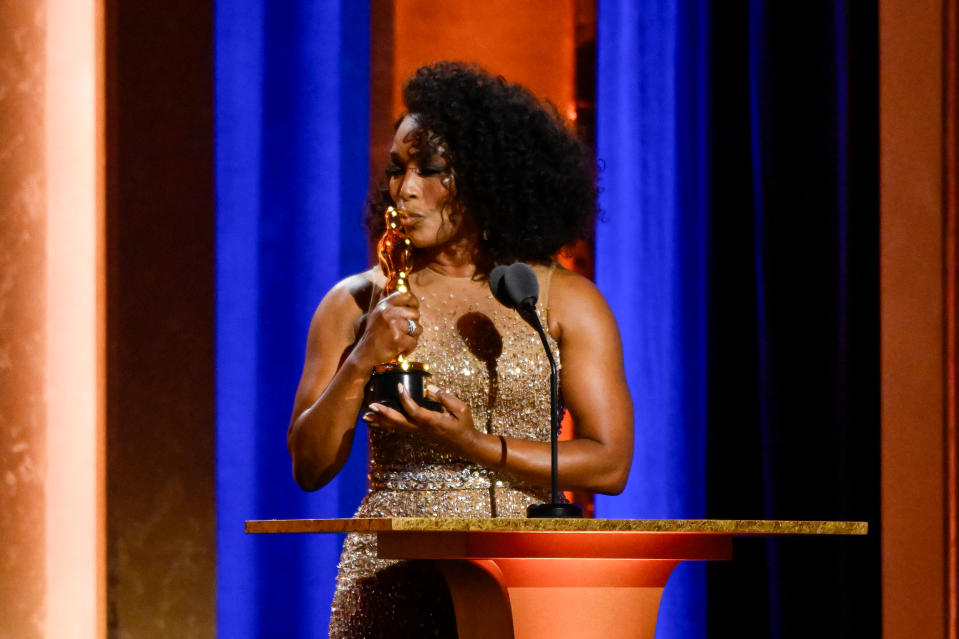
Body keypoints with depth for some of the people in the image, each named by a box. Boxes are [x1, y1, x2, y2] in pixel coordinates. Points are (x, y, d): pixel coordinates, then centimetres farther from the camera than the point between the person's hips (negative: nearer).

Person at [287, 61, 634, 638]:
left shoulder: (566, 302, 6)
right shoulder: (357, 303, 10)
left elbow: (610, 465, 0)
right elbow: (309, 468, 7)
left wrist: (476, 446, -10)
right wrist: (361, 363, -7)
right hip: (393, 584, 1)